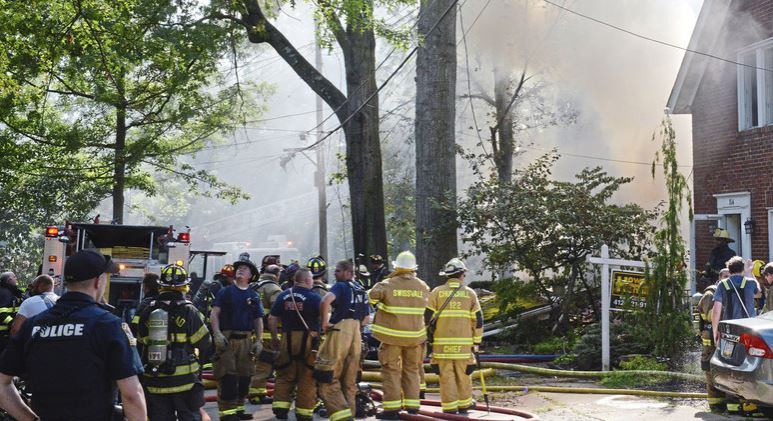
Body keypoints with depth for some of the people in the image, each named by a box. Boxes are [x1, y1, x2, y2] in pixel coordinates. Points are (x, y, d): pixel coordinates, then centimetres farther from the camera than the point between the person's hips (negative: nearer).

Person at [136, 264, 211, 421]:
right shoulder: (189, 311, -10)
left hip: (154, 383, 3)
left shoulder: (147, 312, 1)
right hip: (184, 380, -3)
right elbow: (204, 343, -5)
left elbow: (141, 345, 7)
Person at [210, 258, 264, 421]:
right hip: (226, 338, -4)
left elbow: (258, 320, 15)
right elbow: (214, 313, -2)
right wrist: (217, 334, -14)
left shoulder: (254, 296, 14)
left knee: (245, 377, 8)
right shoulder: (225, 292, 4)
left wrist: (258, 341, 6)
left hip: (246, 340, 4)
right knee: (227, 377, -8)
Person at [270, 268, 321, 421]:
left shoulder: (283, 295, 7)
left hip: (287, 339, 4)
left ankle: (280, 407, 8)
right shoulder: (313, 297, -6)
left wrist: (275, 338, 18)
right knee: (306, 377, 5)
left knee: (285, 375, 14)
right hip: (308, 339, -3)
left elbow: (272, 319, 8)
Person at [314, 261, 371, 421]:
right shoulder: (361, 291, 17)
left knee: (328, 379, -4)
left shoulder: (341, 286, -5)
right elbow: (366, 319, 22)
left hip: (339, 331, -7)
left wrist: (324, 322, -14)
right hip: (356, 334, 7)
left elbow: (326, 301, -24)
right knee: (349, 381, 13)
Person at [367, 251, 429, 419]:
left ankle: (392, 408, 2)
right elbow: (428, 306, 13)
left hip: (392, 336, -3)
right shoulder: (423, 287, 2)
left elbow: (371, 296, -17)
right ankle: (412, 406, 16)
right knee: (412, 370, 15)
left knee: (391, 371, 4)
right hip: (415, 336, 3)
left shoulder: (388, 285, -11)